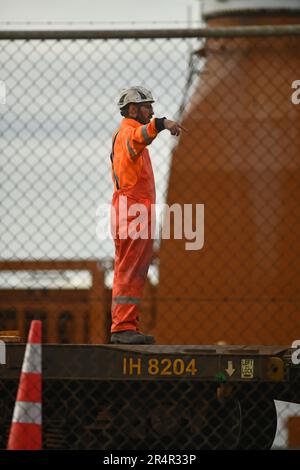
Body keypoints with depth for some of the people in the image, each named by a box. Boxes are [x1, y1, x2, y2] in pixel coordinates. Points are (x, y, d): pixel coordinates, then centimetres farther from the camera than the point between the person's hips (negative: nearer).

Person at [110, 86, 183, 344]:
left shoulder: (125, 134, 25)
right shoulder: (127, 131, -9)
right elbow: (139, 136, -33)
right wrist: (162, 124, -49)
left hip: (138, 214, 11)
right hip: (133, 213, -11)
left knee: (136, 273, 11)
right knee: (129, 271, -13)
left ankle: (128, 328, 13)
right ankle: (123, 327, -16)